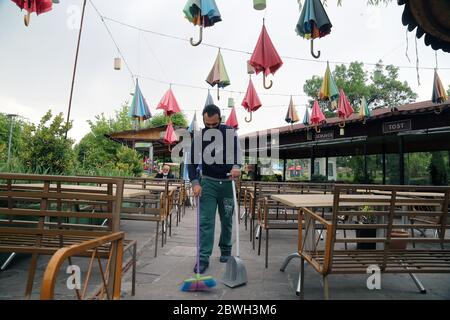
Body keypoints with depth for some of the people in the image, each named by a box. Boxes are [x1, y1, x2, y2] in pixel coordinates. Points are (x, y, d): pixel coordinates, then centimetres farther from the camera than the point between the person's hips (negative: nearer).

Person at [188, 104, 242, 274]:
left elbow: (237, 150, -19)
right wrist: (195, 182, -15)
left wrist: (236, 166, -40)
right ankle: (203, 258, 1)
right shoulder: (198, 137, -2)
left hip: (227, 182, 0)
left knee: (227, 220, 12)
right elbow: (192, 162, -1)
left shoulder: (230, 132, -4)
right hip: (208, 182, 0)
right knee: (206, 221, -5)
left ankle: (225, 250, 30)